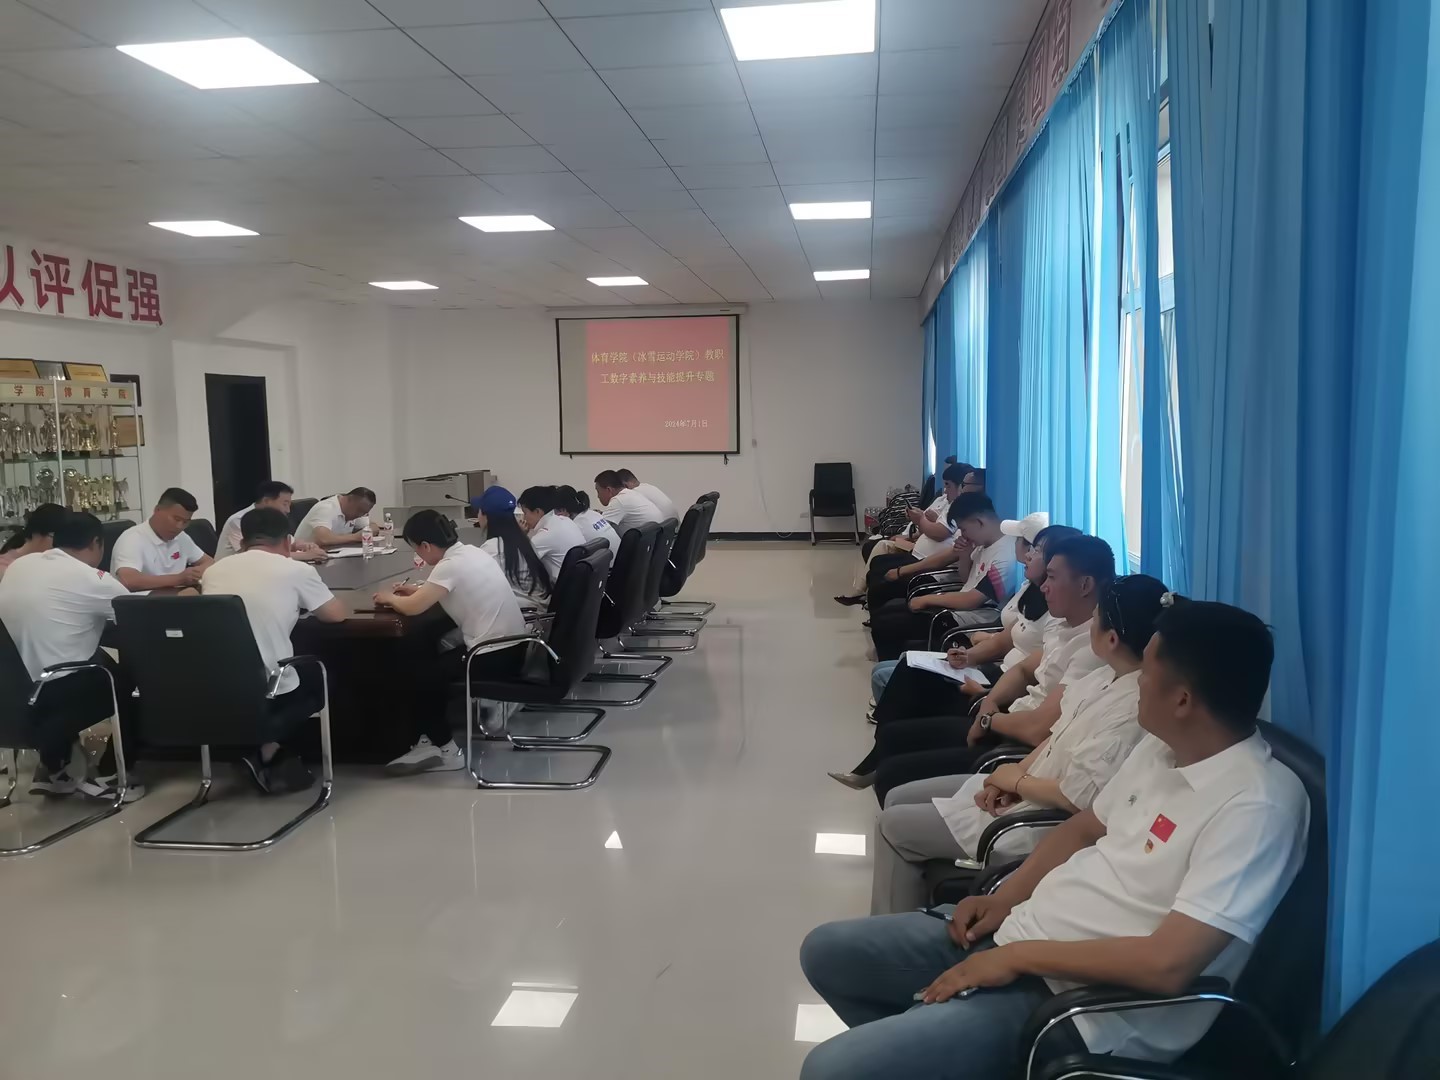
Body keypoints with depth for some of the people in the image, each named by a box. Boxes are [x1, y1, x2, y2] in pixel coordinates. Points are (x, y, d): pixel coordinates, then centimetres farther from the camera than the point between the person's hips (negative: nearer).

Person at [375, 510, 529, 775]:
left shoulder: (450, 565, -18)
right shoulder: (470, 552, 8)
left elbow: (412, 607, -17)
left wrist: (389, 597, 3)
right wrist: (418, 589, 15)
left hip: (495, 657, -9)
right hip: (511, 646, 9)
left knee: (417, 671, 8)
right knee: (421, 651, 17)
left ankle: (446, 748, 16)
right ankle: (431, 739, 18)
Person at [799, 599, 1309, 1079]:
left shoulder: (1258, 804, -21)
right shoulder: (1161, 746, 6)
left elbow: (1167, 964, -27)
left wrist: (1019, 957, -19)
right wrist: (1005, 899, 5)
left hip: (1077, 1002, -9)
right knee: (827, 951, 10)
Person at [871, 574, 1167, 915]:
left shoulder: (1131, 708, -28)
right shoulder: (1108, 675, 2)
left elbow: (1078, 797, -29)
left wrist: (1017, 780, -12)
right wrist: (1008, 778, -3)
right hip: (1020, 792, 10)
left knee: (892, 825, -3)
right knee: (898, 798, 13)